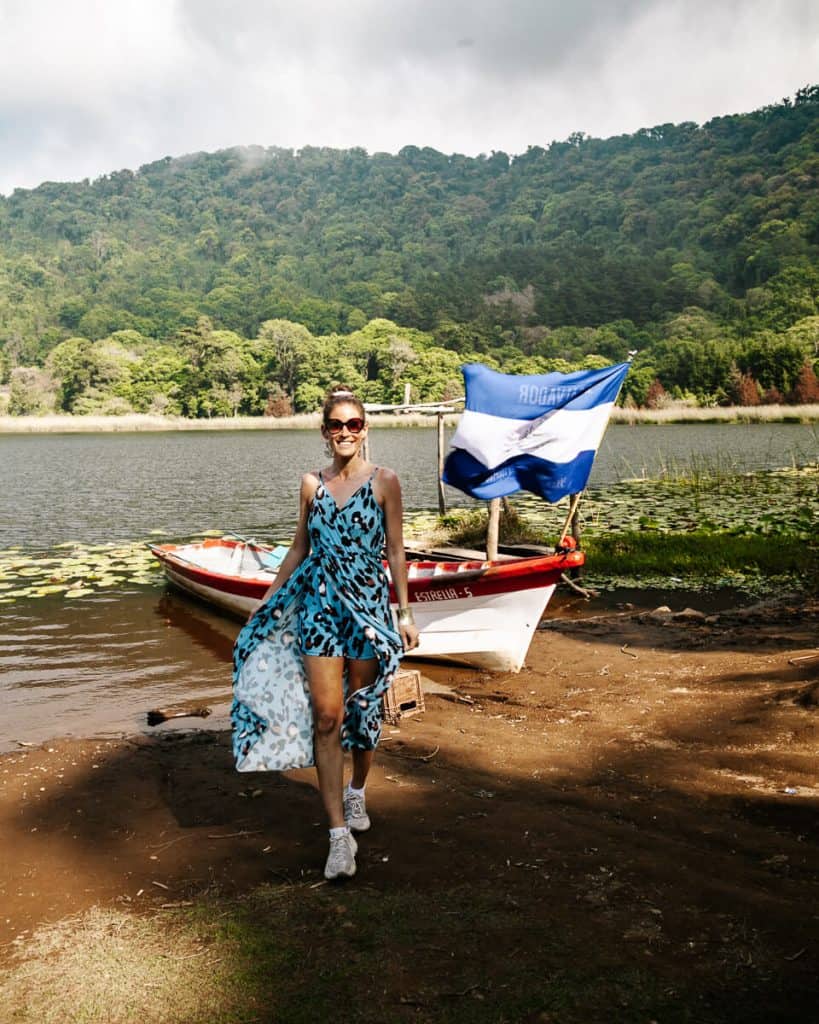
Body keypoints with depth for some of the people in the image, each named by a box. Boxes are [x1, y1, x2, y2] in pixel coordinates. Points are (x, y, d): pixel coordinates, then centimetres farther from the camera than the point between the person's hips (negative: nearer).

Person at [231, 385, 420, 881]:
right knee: (325, 716, -6)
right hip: (318, 604, 2)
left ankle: (357, 792, 38)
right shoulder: (313, 483, 5)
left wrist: (405, 612, -1)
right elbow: (300, 548, 14)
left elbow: (396, 550, 0)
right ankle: (340, 832, -1)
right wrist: (268, 600, 17)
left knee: (363, 708, 11)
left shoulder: (384, 481, -2)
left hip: (368, 604, -1)